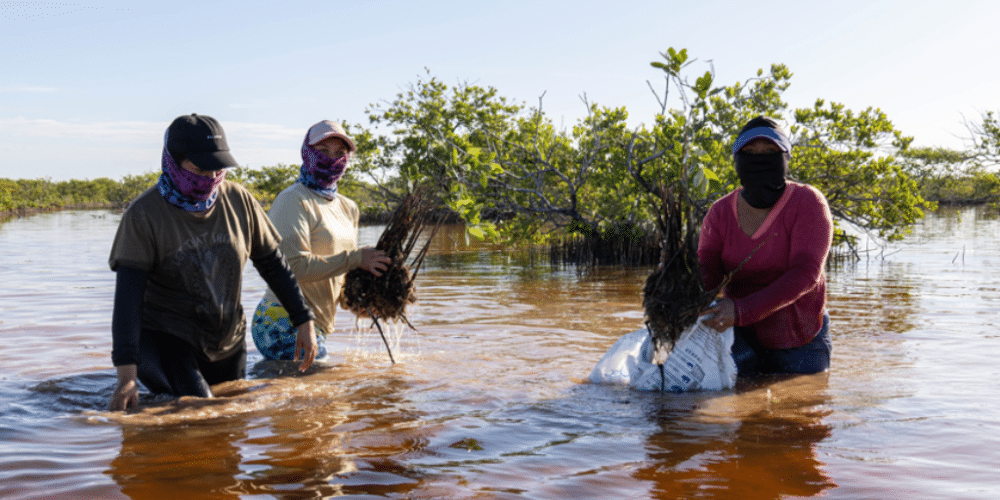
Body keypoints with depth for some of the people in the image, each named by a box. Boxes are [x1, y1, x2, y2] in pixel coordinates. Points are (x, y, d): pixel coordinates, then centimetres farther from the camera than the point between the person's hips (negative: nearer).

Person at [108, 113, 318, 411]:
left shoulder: (238, 201, -2)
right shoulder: (144, 215, -14)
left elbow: (273, 264, 9)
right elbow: (128, 297, -19)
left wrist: (304, 321, 7)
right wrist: (127, 375, -28)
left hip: (227, 343, 5)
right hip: (164, 339, -5)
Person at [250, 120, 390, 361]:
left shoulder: (347, 207, 16)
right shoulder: (293, 200, -12)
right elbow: (294, 265, -23)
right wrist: (354, 259, -21)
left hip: (315, 326, 9)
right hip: (285, 325, -9)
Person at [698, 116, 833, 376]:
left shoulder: (808, 203, -16)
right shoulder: (721, 212, -4)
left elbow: (805, 274, -28)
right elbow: (706, 268, -14)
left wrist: (740, 310, -42)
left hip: (799, 339, -2)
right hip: (742, 336, 2)